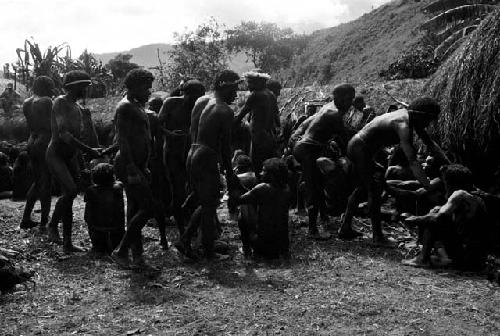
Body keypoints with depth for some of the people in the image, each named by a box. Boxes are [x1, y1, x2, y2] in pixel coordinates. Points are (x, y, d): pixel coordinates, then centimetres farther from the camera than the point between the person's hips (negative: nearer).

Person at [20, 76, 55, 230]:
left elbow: (30, 126, 14)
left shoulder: (26, 103, 12)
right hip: (45, 143, -8)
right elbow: (50, 125, -15)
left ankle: (25, 219, 19)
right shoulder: (46, 101, -12)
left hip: (31, 142, 8)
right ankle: (44, 223, 3)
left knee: (37, 182, 18)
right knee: (46, 183, 0)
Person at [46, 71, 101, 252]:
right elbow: (63, 134, -25)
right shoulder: (60, 103, -13)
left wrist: (79, 161, 17)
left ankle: (67, 243, 15)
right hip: (55, 154, -8)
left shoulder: (77, 107, 13)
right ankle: (52, 226, -7)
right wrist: (88, 150, -27)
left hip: (71, 156, 8)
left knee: (69, 197, 7)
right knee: (70, 190, -24)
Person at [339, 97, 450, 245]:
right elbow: (412, 162, -31)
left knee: (362, 188, 19)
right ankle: (378, 237, -5)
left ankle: (345, 228, 25)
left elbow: (430, 143, 13)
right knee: (374, 191, -9)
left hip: (356, 146, 11)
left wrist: (447, 161, 4)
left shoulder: (409, 116, 3)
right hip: (360, 149, -11)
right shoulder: (403, 125, -26)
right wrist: (429, 189, -32)